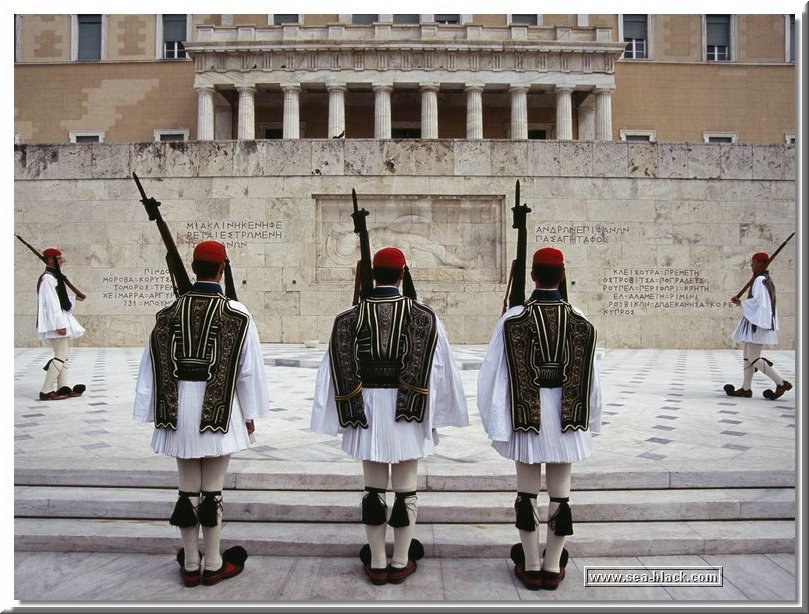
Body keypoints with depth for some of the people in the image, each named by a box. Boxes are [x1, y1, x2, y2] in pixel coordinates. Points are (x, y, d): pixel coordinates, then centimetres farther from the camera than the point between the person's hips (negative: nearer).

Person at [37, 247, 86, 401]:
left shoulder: (54, 277, 16)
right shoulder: (48, 278, -14)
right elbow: (52, 303, -20)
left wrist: (75, 299, 25)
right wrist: (59, 324, -23)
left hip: (60, 321, 11)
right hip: (56, 323, -11)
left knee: (62, 355, 11)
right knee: (62, 356, -12)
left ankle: (62, 388, 14)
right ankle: (46, 391, -9)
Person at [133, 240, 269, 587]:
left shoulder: (170, 312, 0)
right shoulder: (236, 314, -8)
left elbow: (154, 366, 3)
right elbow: (249, 368, -5)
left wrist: (157, 413, 11)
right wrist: (250, 414, 6)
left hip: (180, 407, 3)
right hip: (219, 409, -3)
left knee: (187, 487, 13)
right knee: (212, 488, 6)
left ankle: (190, 564, 24)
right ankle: (213, 565, 18)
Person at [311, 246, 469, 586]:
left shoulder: (350, 317, -1)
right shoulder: (423, 316, -6)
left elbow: (338, 371, -3)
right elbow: (438, 370, -7)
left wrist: (348, 413, 4)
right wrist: (433, 414, 1)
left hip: (367, 410, 1)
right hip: (408, 414, -1)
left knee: (373, 488, 13)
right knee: (405, 488, 11)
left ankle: (377, 563, 22)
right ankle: (400, 563, 21)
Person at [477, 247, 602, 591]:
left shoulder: (513, 319, -10)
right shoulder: (579, 321, -3)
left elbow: (494, 375, -9)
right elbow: (590, 378, 2)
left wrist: (497, 424, -2)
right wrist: (589, 420, 14)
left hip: (526, 414, -1)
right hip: (567, 417, 2)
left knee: (527, 490, 11)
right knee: (560, 491, 11)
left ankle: (531, 566, 21)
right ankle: (553, 567, 21)